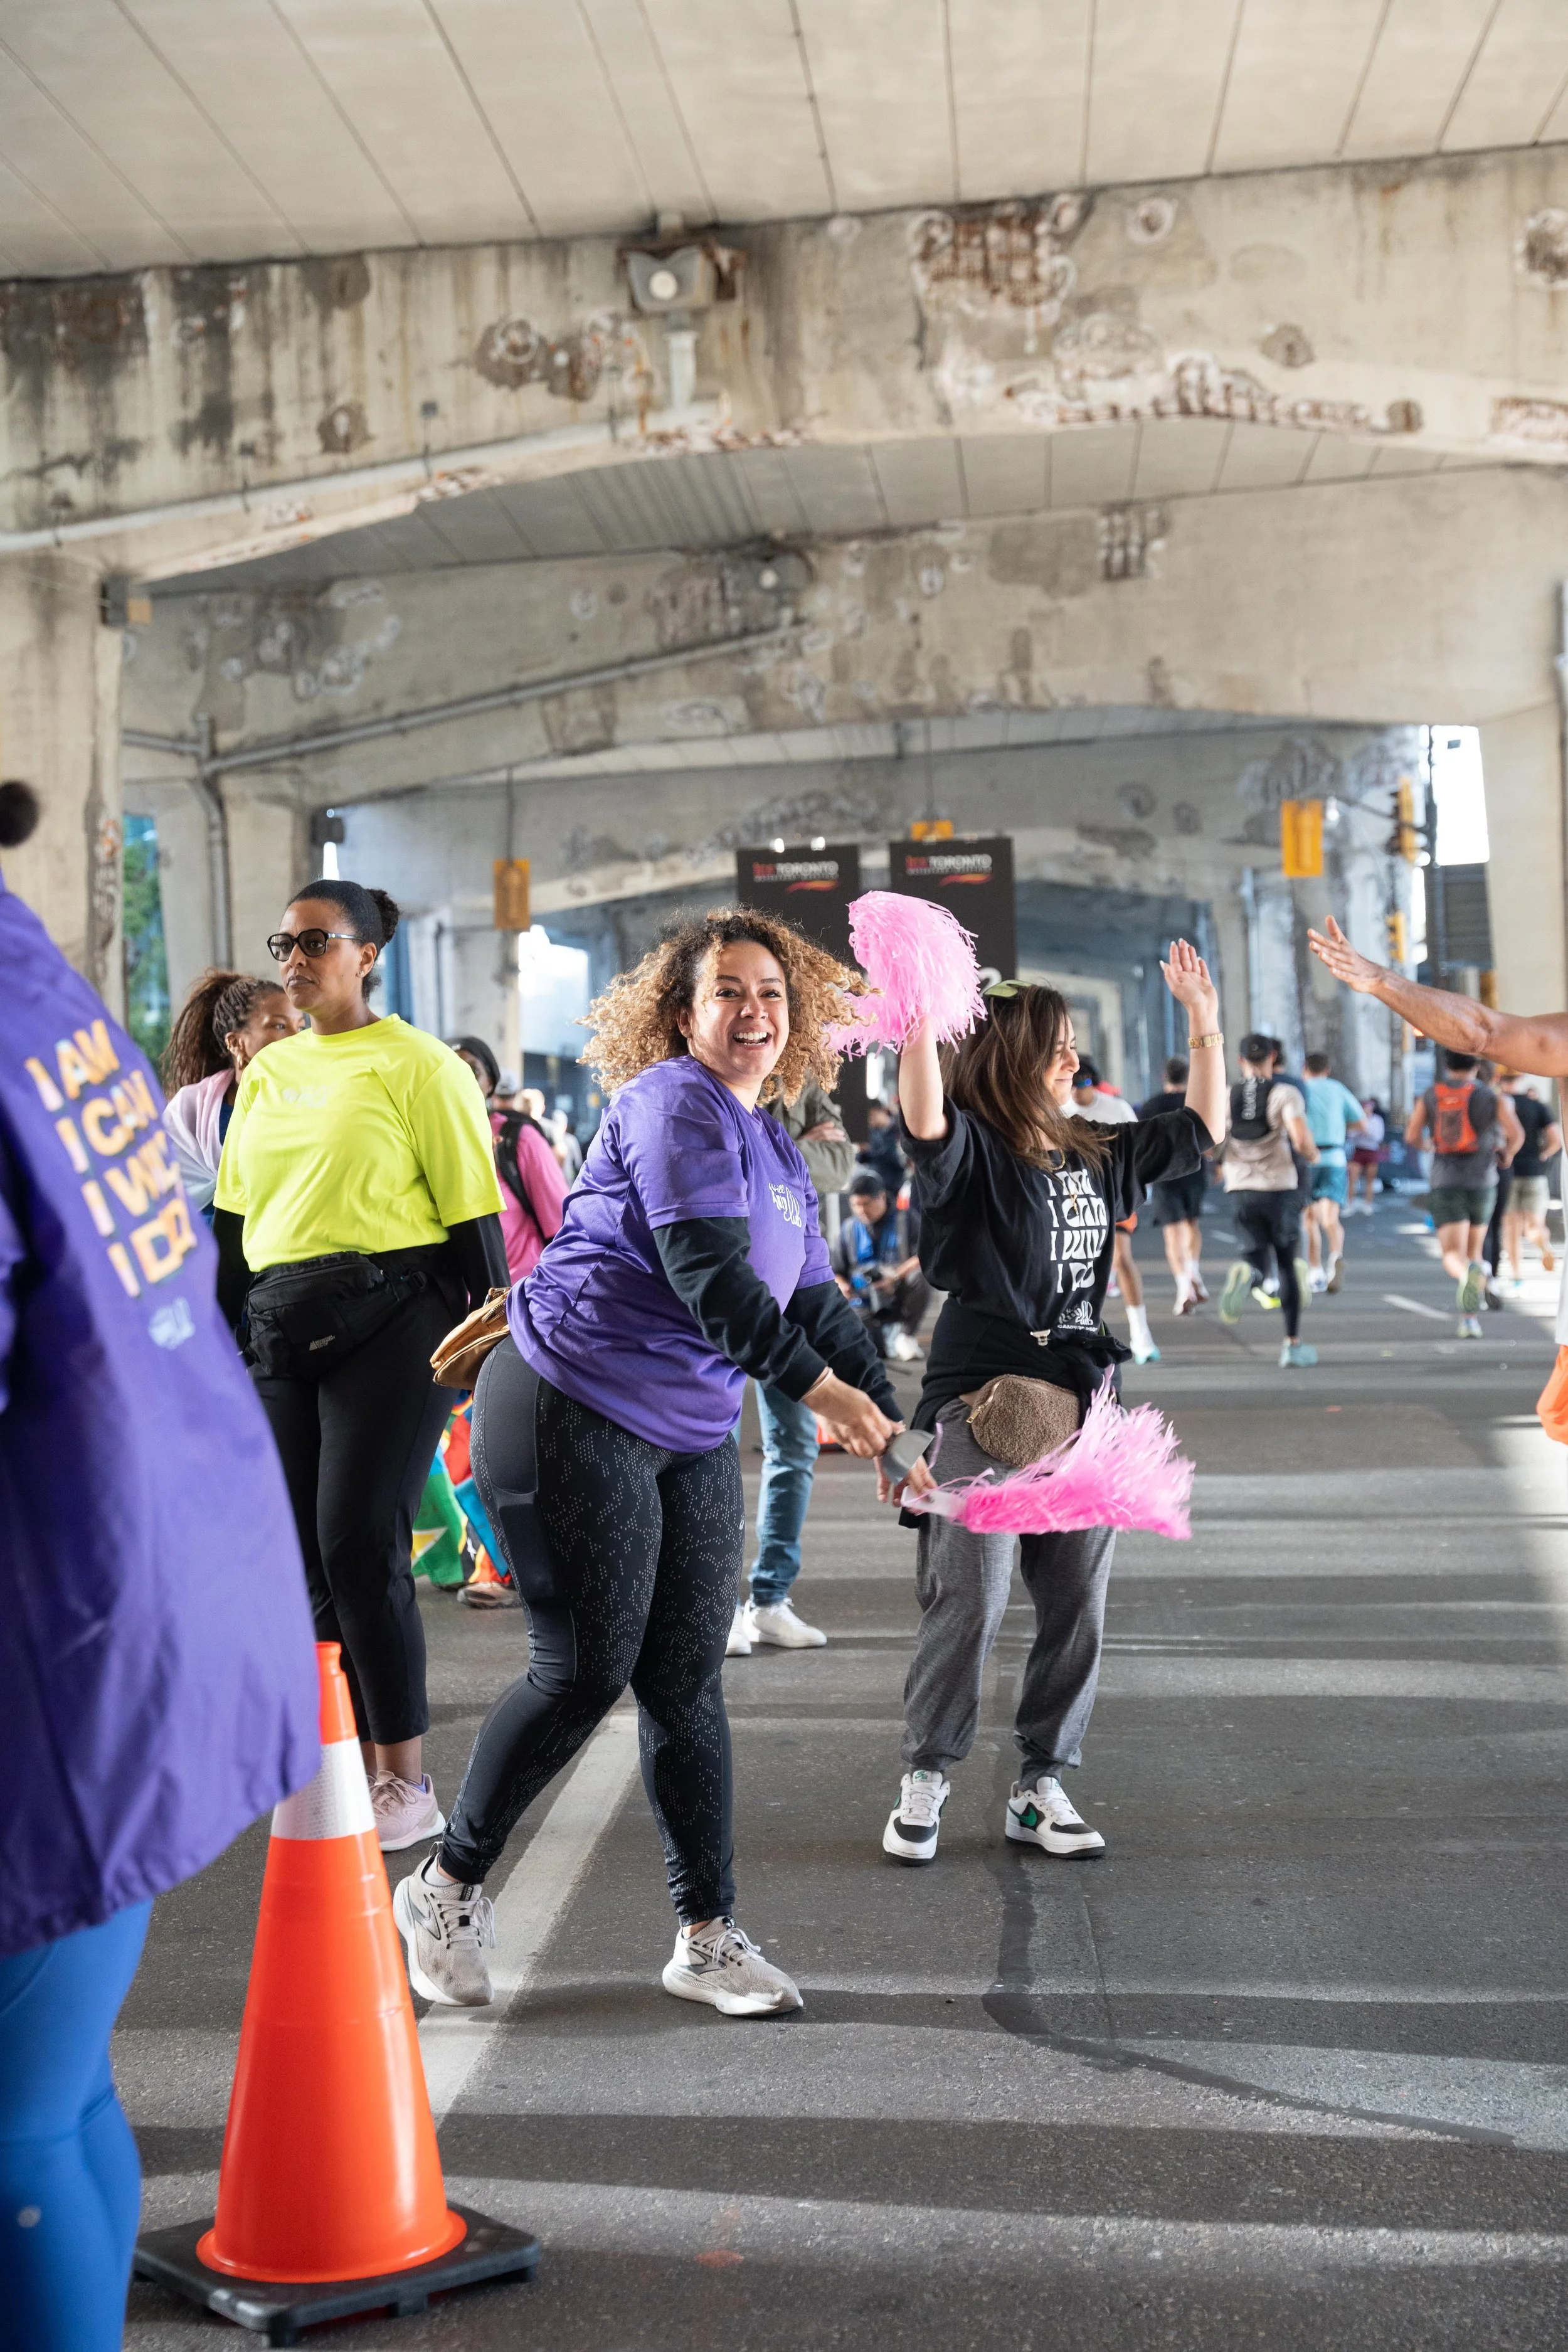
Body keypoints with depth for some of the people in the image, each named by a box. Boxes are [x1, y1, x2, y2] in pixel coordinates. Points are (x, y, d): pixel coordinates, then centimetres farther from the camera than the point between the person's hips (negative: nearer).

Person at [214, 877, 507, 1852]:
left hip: (388, 1322, -6)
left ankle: (410, 1785, 1)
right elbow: (235, 1217, 19)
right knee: (305, 1552, 6)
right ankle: (358, 1768, 17)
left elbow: (474, 1215, -6)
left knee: (360, 1546, -10)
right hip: (282, 1330, 6)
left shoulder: (418, 1064, -3)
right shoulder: (268, 1071, 16)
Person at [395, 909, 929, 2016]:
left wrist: (890, 1425, 14)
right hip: (574, 1412, -8)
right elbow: (707, 1270, -22)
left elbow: (817, 1305, 21)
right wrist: (814, 1385, -23)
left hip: (693, 1439, 8)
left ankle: (709, 1936, 14)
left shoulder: (781, 1155, 17)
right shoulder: (675, 1104, -11)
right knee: (587, 1671, -5)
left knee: (688, 1684, 7)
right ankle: (448, 1886, 14)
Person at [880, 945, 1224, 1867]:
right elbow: (924, 1119, -30)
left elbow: (1200, 1130, 24)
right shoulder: (973, 1151, -7)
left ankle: (1040, 1787, 18)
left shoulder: (1099, 1154, 13)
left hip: (1083, 1405, 7)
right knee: (969, 1604, -6)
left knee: (1078, 1607, 7)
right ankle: (927, 1781, 10)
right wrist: (920, 1013, -40)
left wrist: (1205, 1023, 18)